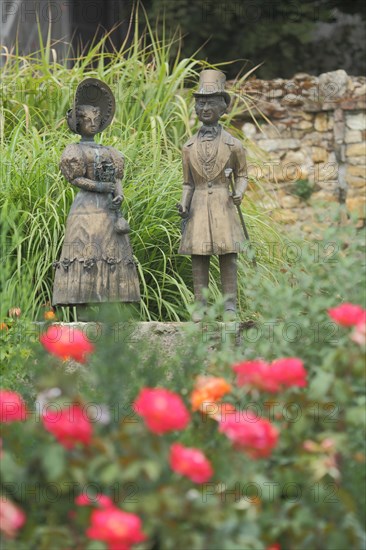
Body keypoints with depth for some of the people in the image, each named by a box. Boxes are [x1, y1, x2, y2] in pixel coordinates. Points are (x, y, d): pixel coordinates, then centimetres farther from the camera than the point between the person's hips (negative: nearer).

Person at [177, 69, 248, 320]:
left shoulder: (233, 145, 3)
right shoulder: (190, 147, 10)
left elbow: (242, 175, 9)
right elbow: (188, 183, 14)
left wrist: (239, 193, -11)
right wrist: (184, 204, -2)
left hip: (223, 205, -2)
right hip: (198, 206, 2)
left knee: (228, 256, -5)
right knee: (198, 257, 0)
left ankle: (230, 307, -2)